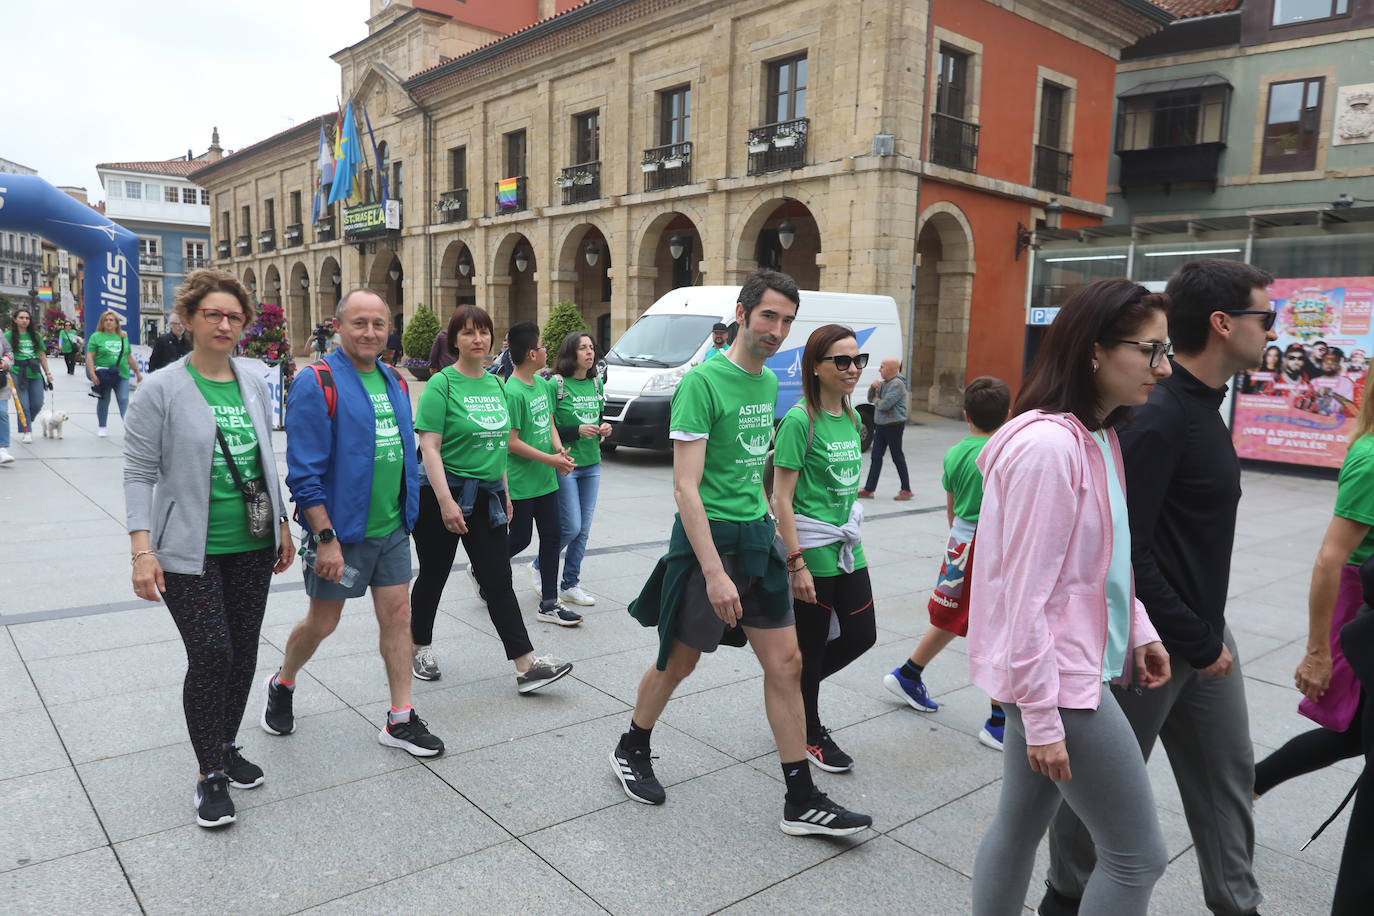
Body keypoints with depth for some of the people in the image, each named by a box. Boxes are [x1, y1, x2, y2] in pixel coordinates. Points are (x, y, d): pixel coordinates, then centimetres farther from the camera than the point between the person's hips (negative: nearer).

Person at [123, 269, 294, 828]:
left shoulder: (254, 386, 7)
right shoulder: (162, 390, -7)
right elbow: (139, 473, -8)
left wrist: (282, 526, 15)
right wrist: (142, 550, -15)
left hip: (252, 547, 5)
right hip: (190, 552, -5)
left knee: (243, 653, 11)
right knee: (211, 655, -6)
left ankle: (226, 746, 31)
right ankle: (211, 774, 11)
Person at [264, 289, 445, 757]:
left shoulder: (394, 382, 8)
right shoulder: (317, 384, -14)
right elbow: (305, 472, -17)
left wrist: (408, 511, 14)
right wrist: (326, 538, -20)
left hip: (392, 528, 6)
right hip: (341, 530, -6)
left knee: (398, 616, 7)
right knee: (322, 622, 10)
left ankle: (401, 719, 18)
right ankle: (282, 685, 40)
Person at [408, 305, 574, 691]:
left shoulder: (496, 384, 10)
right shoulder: (441, 385, -10)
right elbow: (430, 447, -16)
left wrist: (505, 492, 17)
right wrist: (446, 502, -23)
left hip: (486, 496, 5)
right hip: (442, 494, -5)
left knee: (499, 581, 3)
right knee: (433, 576, 10)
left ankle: (527, 666, 1)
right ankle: (419, 648, 32)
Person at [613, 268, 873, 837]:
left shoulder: (769, 382, 9)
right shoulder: (703, 382, -16)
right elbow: (685, 486, -20)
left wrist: (763, 521, 18)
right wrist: (714, 572, -25)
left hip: (758, 535, 7)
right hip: (708, 535, -7)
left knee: (785, 664, 7)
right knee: (680, 661, 9)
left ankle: (801, 802, 17)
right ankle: (631, 751, 36)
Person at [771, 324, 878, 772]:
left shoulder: (852, 419, 8)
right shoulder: (799, 421, -15)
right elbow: (781, 496, -17)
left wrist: (852, 526, 17)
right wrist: (796, 563, -19)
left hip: (848, 545, 8)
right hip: (812, 548, -8)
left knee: (861, 635, 12)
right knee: (811, 645, 6)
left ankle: (796, 687, 34)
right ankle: (811, 734, 25)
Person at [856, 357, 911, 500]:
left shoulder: (897, 384, -15)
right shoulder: (883, 383, 15)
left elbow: (884, 405, -22)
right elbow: (871, 398, 18)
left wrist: (876, 400, -1)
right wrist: (873, 387, -1)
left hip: (893, 426, -9)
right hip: (880, 425, 9)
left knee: (897, 457, 0)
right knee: (876, 457, 8)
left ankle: (906, 489, 11)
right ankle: (869, 490, 10)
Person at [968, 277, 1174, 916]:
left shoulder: (1098, 439, 10)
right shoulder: (1048, 445, -22)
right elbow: (1026, 591, -22)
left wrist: (1138, 630, 9)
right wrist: (1042, 717, -19)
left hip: (1078, 664, 9)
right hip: (1057, 676, -9)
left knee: (1019, 826, 19)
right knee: (1138, 854, 4)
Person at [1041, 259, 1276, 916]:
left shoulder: (1200, 406, 8)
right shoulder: (1156, 418, -24)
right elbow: (1124, 551, -26)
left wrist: (1209, 632, 12)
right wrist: (1198, 643, -19)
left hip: (1203, 633, 9)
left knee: (1228, 774, 19)